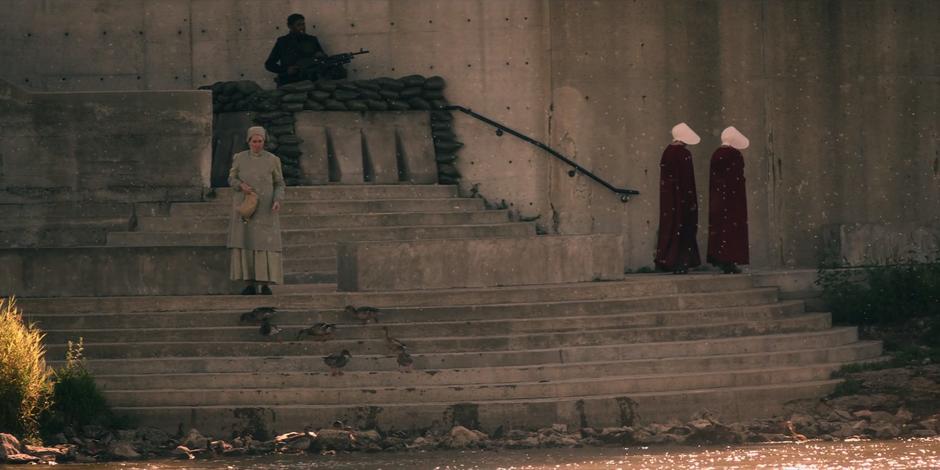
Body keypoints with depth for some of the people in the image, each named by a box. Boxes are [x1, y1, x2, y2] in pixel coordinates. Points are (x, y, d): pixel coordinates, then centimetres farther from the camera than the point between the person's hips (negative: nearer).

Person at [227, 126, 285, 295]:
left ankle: (266, 285, -3)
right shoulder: (239, 158, 2)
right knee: (245, 243, -5)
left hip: (265, 209, -1)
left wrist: (278, 201, -14)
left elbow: (279, 184, 5)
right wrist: (242, 186, -15)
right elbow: (232, 180, 8)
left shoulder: (272, 160, 0)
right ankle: (250, 285, 1)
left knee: (266, 244, -7)